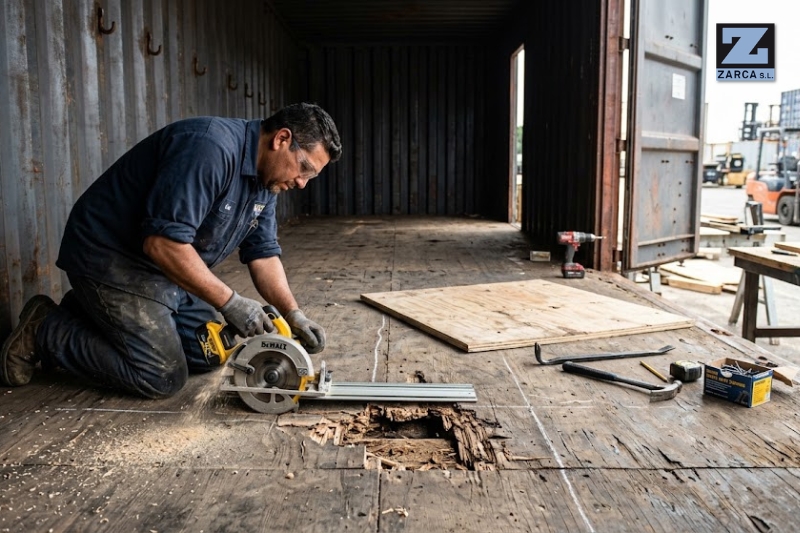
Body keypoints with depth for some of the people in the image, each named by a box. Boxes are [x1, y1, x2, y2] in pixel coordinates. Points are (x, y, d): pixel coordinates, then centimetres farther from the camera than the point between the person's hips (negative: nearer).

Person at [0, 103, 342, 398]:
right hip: (112, 258, -9)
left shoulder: (265, 177, 2)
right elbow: (162, 242, -33)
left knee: (209, 355, 8)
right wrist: (230, 303, -26)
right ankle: (44, 331, 8)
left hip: (168, 268, 10)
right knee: (162, 377, -10)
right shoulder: (210, 149, -29)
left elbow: (262, 252, 4)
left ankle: (94, 315, 21)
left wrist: (293, 314, -8)